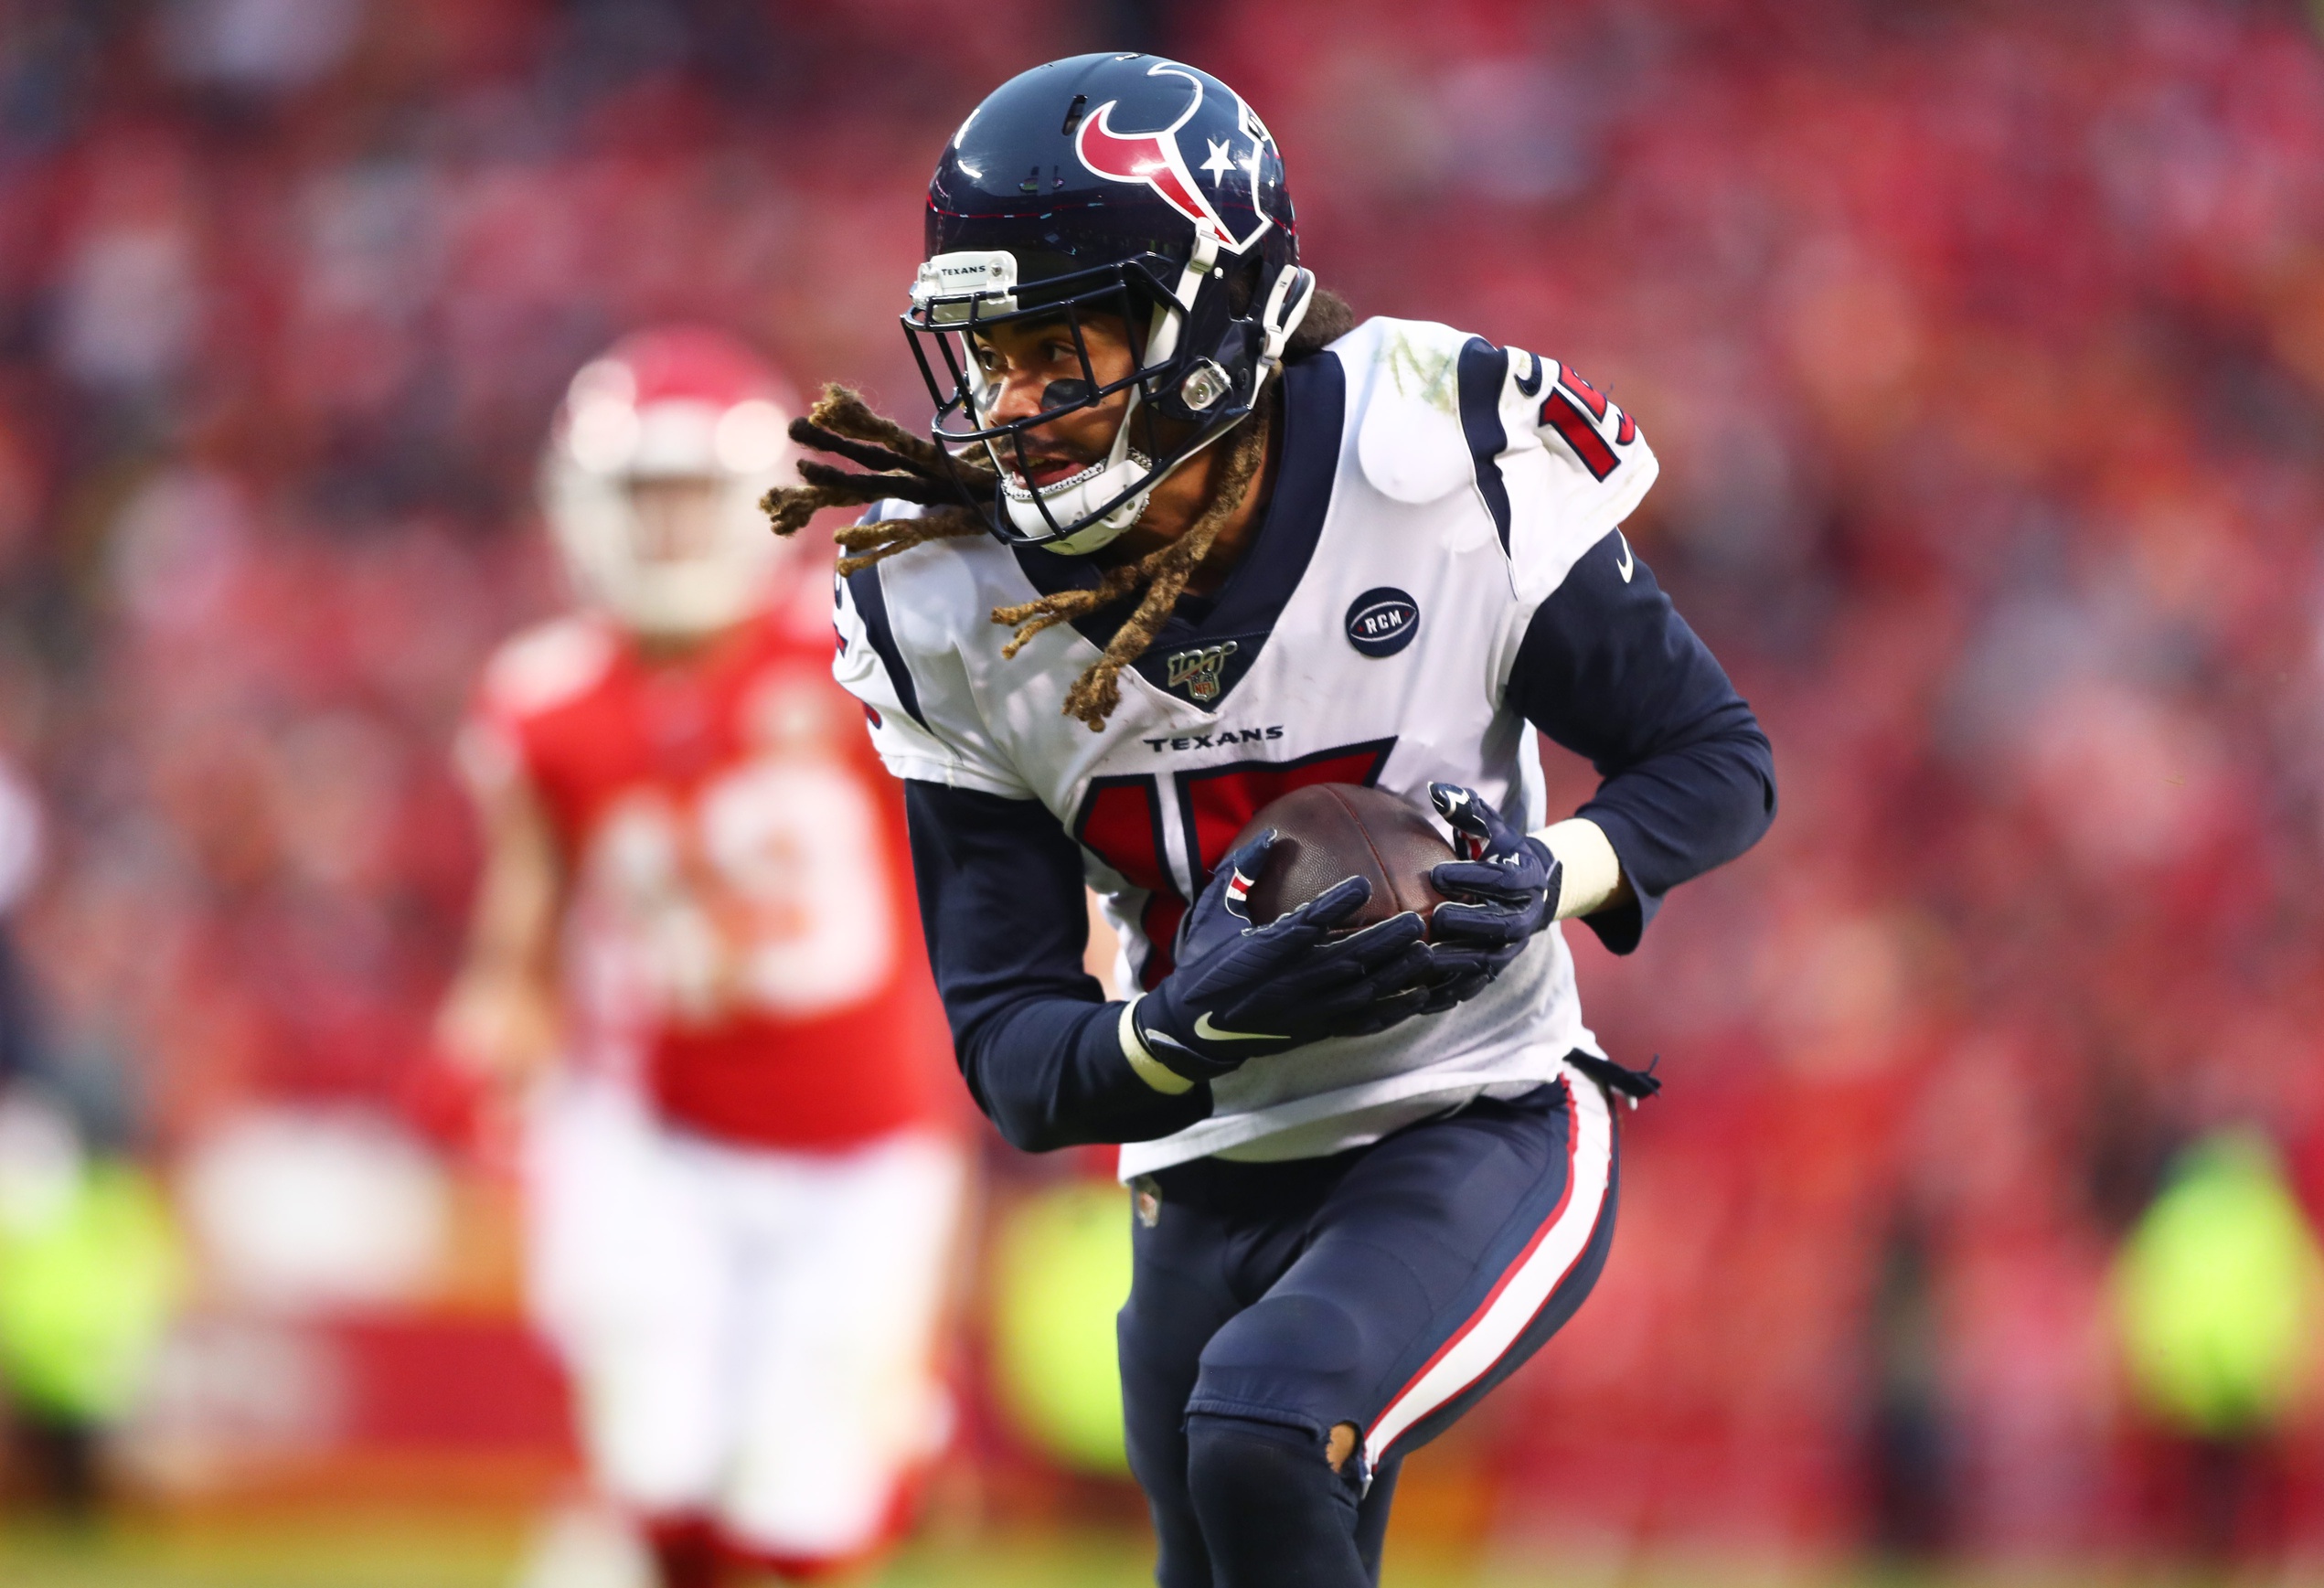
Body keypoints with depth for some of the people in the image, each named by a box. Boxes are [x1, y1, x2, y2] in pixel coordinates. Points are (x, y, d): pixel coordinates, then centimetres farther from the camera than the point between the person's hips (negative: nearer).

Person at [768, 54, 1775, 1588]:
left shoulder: (1446, 466, -17)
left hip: (1483, 1133, -5)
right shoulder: (951, 614, -8)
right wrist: (1188, 1027, -32)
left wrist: (1551, 874, -26)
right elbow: (1014, 1059, -9)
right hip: (1215, 1191, 5)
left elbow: (1720, 761, -4)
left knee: (1263, 1433, -31)